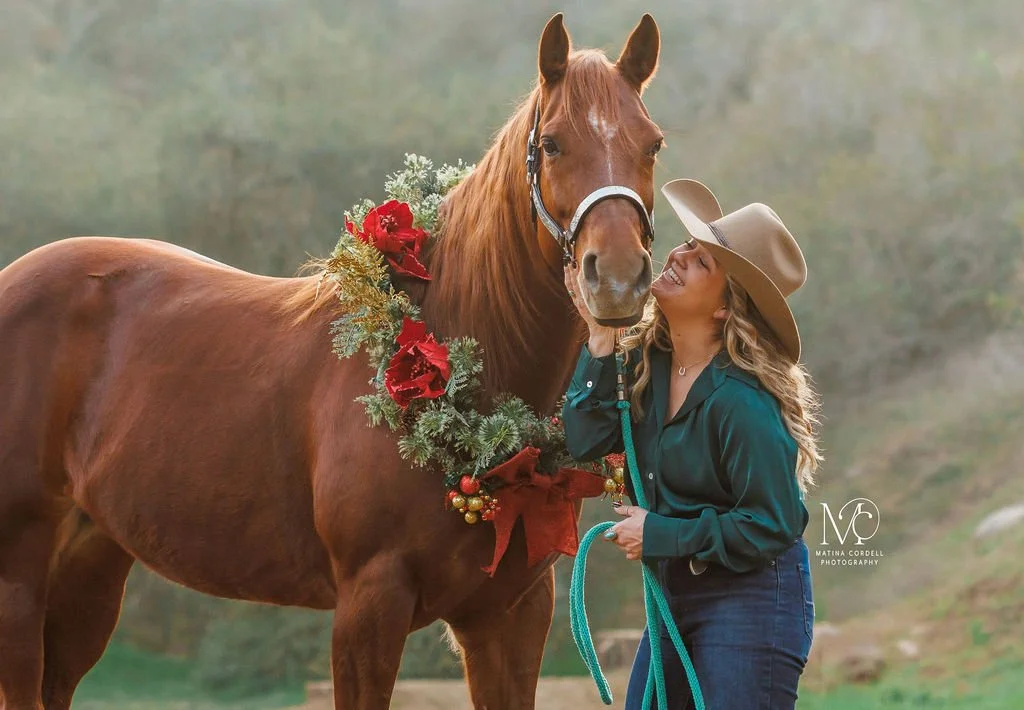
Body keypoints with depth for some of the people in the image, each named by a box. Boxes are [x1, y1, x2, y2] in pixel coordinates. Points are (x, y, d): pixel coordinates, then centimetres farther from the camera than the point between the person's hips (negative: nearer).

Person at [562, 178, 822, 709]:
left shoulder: (742, 401, -22)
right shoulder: (646, 360, 1)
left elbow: (774, 525, -21)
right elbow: (588, 442, -8)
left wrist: (660, 535, -17)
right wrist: (601, 340, -14)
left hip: (751, 603, -8)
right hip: (674, 598, 8)